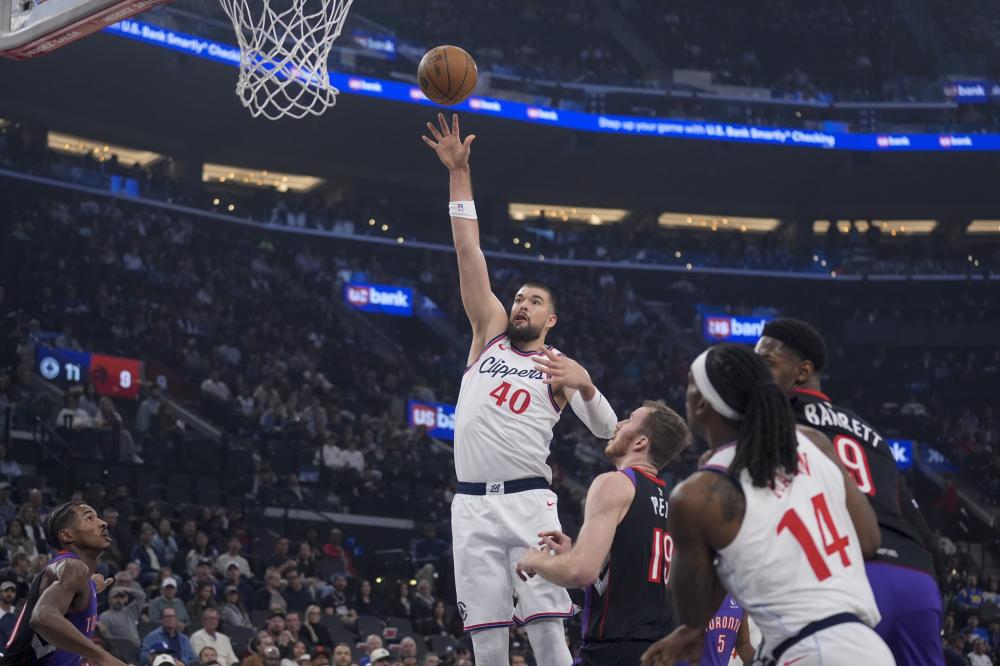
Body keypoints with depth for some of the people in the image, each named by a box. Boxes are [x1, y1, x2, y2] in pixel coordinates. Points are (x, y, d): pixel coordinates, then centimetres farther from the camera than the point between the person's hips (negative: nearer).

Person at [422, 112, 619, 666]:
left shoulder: (560, 366, 13)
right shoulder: (489, 336, 17)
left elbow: (607, 433, 2)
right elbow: (469, 253, 12)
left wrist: (584, 385, -18)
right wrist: (458, 173, 6)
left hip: (528, 502, -2)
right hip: (472, 505, 2)